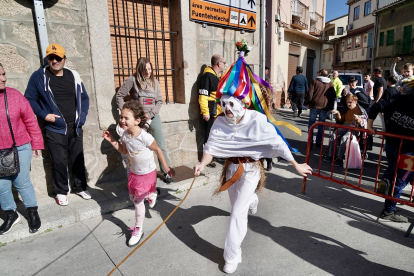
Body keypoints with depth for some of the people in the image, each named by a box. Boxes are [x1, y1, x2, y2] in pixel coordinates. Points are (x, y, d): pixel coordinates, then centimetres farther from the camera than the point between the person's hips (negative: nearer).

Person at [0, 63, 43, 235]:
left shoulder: (14, 95, -7)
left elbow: (30, 120, -2)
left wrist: (36, 143, 0)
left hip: (21, 148, -1)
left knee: (22, 182, 8)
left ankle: (33, 213, 27)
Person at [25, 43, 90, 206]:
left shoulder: (74, 76, 5)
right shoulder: (39, 76, -3)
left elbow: (84, 98, 11)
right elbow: (29, 99, 1)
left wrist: (82, 117, -1)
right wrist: (43, 115, -12)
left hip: (75, 127, 3)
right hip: (55, 129, -3)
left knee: (78, 159, 11)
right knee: (59, 162, 2)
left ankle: (81, 188, 28)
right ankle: (61, 192, 22)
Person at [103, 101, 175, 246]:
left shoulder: (145, 137, -30)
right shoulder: (125, 135, -10)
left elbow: (158, 150, -16)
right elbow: (124, 151, 8)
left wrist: (166, 168, -9)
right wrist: (112, 140, -4)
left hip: (147, 173, -6)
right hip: (134, 172, 6)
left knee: (138, 201, 2)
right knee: (133, 197, 19)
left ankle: (138, 230, 24)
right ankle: (150, 195, 52)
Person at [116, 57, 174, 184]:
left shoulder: (154, 81, 8)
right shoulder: (132, 80, -2)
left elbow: (159, 101, 5)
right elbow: (119, 96, 2)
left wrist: (150, 114, -7)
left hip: (154, 117, 3)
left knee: (161, 146, 4)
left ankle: (166, 172, 15)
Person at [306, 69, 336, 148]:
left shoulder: (315, 81, 0)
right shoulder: (330, 83, 11)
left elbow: (310, 93, -7)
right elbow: (334, 95, 10)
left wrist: (309, 102, 4)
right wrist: (330, 106, 16)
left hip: (315, 105, -3)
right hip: (325, 106, 3)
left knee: (311, 123, 6)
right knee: (321, 125, 9)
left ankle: (310, 141, 4)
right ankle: (319, 142, 11)